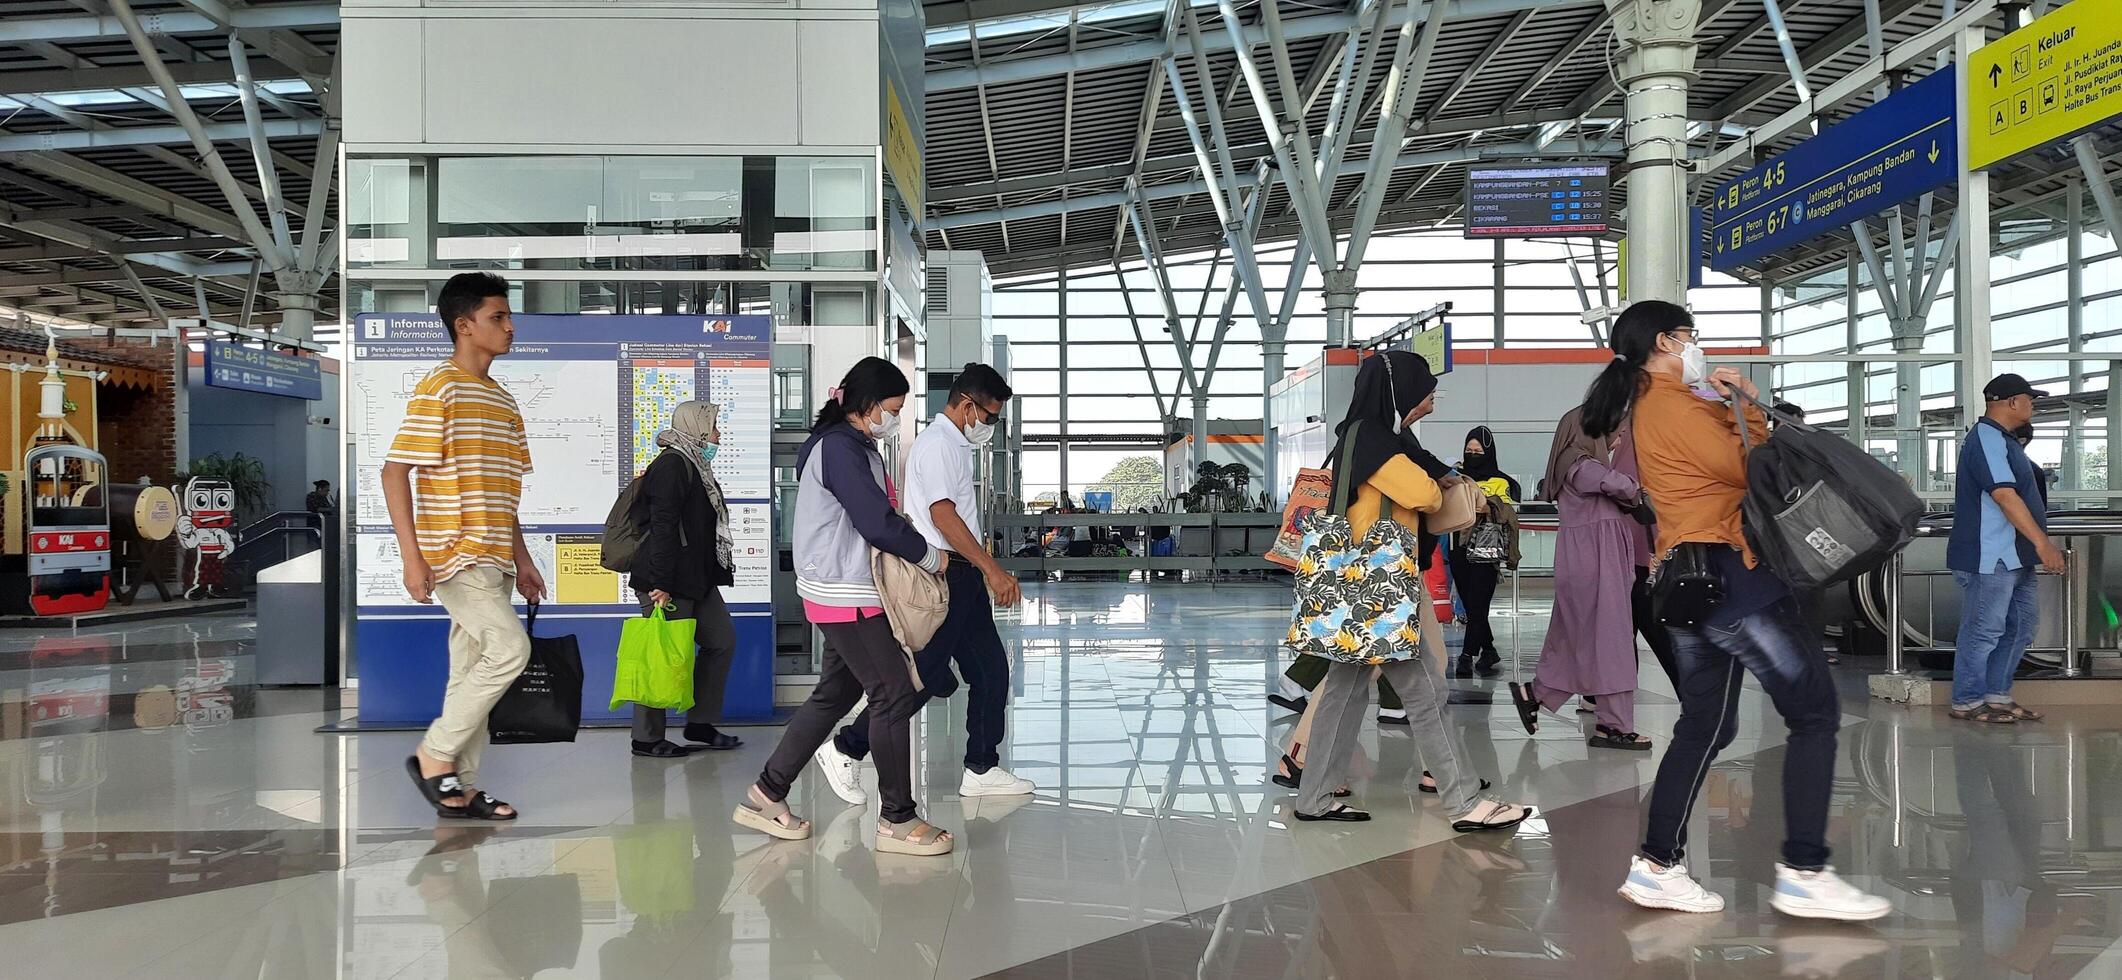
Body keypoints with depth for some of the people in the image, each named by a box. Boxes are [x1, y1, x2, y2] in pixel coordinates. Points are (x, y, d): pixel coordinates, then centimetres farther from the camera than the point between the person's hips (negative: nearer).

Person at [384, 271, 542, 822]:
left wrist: (522, 561, 18)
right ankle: (434, 756, -3)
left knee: (472, 671, 9)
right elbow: (395, 472, -13)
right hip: (454, 555, -8)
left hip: (492, 559, 8)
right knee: (510, 648, -18)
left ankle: (459, 788, 15)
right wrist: (412, 556, -19)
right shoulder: (439, 389, -8)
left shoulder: (502, 400, 17)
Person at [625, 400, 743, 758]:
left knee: (723, 640, 12)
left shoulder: (695, 465, 17)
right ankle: (646, 739, 7)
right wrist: (660, 583, -24)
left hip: (697, 580, 10)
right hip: (669, 582, -10)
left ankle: (700, 724, 20)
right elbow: (662, 526, -21)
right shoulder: (672, 464, -14)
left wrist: (715, 573, 20)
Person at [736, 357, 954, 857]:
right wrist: (930, 556, -9)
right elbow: (878, 523, -22)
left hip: (846, 594, 11)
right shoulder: (841, 447, -16)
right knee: (894, 695, -5)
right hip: (847, 596, -11)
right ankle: (897, 820, 3)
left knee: (835, 693, 15)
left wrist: (912, 552, 2)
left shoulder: (853, 445, 16)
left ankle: (766, 794, 22)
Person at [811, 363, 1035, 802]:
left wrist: (991, 571, 19)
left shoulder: (954, 444, 18)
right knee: (925, 676, -6)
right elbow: (943, 514, -22)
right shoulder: (937, 443, -13)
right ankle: (847, 750, 5)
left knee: (990, 669, 10)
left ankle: (982, 769, 17)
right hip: (942, 575, -10)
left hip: (962, 577, 10)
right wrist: (991, 568, -21)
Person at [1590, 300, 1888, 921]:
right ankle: (1803, 873, -8)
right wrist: (1749, 406, 3)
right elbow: (1745, 467, -13)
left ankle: (1656, 867, 13)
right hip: (1727, 569, -10)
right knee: (1814, 711, -6)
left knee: (1705, 725, 12)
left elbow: (1715, 459, 16)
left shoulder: (1649, 404, 20)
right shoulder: (1672, 404, -11)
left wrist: (1723, 402, 5)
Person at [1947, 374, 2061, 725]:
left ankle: (1997, 695, 22)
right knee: (1983, 631, -4)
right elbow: (2005, 496, -24)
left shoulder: (2002, 440, 18)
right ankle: (1967, 702, 5)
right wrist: (2041, 542, -23)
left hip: (2013, 558, 11)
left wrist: (2042, 540, 24)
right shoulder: (1986, 440, -16)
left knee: (2021, 626, 14)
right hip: (1989, 559, -11)